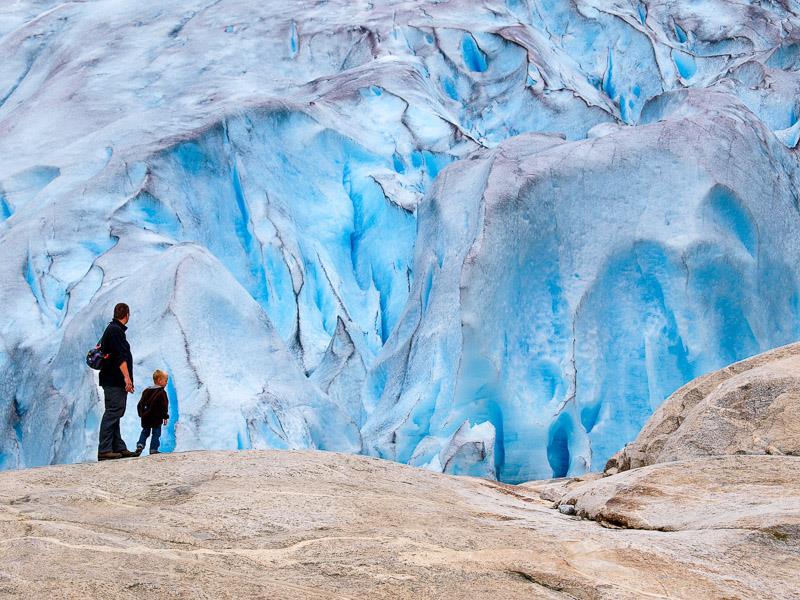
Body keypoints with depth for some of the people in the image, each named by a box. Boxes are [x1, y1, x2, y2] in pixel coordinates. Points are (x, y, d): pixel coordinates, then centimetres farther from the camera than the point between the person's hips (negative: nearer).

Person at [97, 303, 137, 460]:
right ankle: (104, 450, -13)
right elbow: (120, 357, -21)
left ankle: (118, 447, 15)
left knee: (114, 414, 11)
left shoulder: (112, 329, 19)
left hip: (113, 381, 11)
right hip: (115, 381, -11)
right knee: (112, 413, -11)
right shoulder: (116, 331, -13)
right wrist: (127, 377, -23)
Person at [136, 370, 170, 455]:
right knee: (156, 433, 4)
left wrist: (141, 414, 21)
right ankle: (153, 449, 1)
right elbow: (164, 406, -14)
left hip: (145, 417, 5)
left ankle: (140, 445, -1)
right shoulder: (162, 393, -10)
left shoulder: (146, 391, 10)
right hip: (156, 418, -5)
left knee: (145, 432, 16)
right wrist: (165, 417, -6)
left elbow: (140, 404, 13)